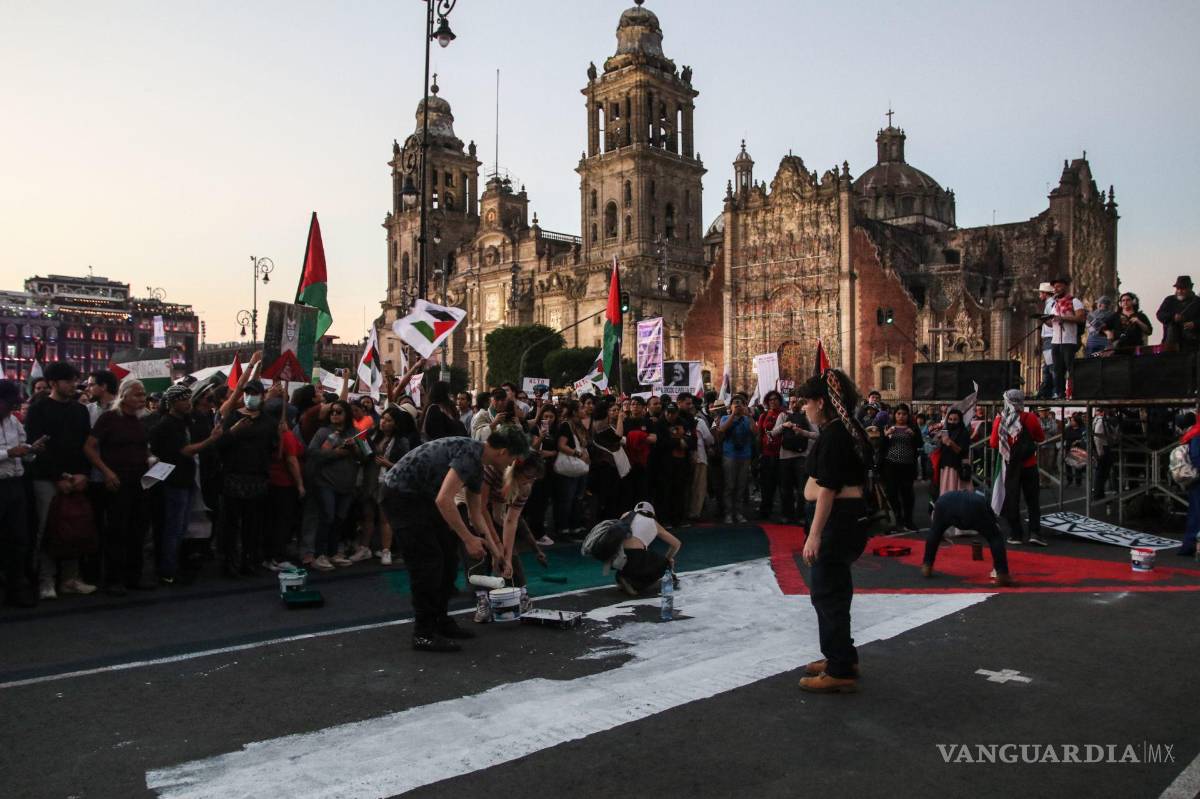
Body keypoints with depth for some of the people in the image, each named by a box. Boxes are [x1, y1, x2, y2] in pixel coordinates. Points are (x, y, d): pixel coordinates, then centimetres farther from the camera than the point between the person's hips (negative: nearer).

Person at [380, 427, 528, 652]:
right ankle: (424, 634, -1)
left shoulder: (477, 466, 9)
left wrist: (493, 548, 23)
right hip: (400, 494, -10)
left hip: (421, 495, 10)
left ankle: (440, 621, 21)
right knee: (427, 561, -10)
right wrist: (468, 538, -25)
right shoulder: (469, 454, -23)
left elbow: (475, 512, 21)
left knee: (448, 557, 11)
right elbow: (444, 500, -31)